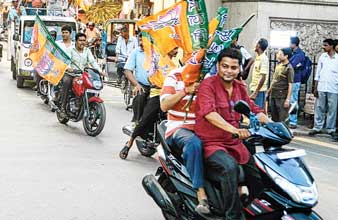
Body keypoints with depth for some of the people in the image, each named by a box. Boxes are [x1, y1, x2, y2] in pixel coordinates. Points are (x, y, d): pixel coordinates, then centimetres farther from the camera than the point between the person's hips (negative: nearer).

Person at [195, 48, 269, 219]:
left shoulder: (240, 87, 12)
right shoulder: (208, 85, -11)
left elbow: (254, 110, 14)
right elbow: (209, 114, -27)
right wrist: (235, 130, -41)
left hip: (234, 144, 7)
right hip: (211, 144, -7)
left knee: (259, 176, -1)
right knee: (230, 167, -34)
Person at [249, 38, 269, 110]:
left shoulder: (263, 59, -16)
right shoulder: (257, 57, 12)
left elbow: (263, 77, -21)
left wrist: (255, 92, -22)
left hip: (259, 90, -9)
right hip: (255, 88, 9)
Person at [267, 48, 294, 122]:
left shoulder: (289, 68, -11)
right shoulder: (278, 65, 12)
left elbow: (290, 85, -14)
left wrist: (288, 99, -17)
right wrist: (269, 90, 23)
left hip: (282, 96, -8)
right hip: (273, 95, 8)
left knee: (282, 119, -5)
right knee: (274, 117, 15)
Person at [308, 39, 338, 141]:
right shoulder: (322, 57, 7)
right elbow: (318, 72, 9)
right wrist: (315, 88, 5)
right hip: (321, 88, 2)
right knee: (319, 108, 5)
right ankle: (317, 127, 13)